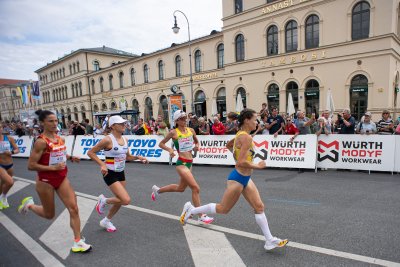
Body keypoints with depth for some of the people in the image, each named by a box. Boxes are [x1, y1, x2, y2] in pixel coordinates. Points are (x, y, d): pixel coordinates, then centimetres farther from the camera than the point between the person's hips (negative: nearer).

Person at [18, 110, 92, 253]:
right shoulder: (41, 142, -19)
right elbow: (31, 165, -20)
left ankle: (78, 242, 7)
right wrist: (53, 167, -24)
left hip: (62, 178, 6)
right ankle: (29, 204, 42)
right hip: (45, 181, -6)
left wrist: (70, 158, 2)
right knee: (49, 215, 12)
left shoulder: (60, 139, 2)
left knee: (73, 208, -3)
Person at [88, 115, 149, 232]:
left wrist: (138, 157, -2)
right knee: (126, 200, -16)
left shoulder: (124, 139, 4)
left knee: (120, 201, 15)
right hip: (110, 174, -7)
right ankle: (104, 200, 12)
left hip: (121, 173, 8)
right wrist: (102, 164, -23)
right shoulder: (108, 140, -18)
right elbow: (91, 153, -12)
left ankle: (106, 221, 39)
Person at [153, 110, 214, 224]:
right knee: (196, 188, -13)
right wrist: (169, 149, -15)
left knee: (181, 188, 23)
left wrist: (196, 147, -1)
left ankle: (157, 190, 45)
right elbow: (161, 143, 2)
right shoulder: (173, 132, -7)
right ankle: (201, 216, 0)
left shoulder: (191, 130, 6)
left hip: (189, 163, 7)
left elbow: (196, 142, 21)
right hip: (181, 163, -7)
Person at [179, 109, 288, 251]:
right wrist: (258, 166, -16)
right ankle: (191, 210, 22)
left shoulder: (240, 134, 6)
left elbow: (228, 145, 25)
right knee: (223, 209, 8)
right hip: (238, 178, -10)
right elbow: (241, 162, -29)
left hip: (245, 178, 10)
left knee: (259, 207, 8)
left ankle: (270, 241, 15)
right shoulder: (246, 137, -23)